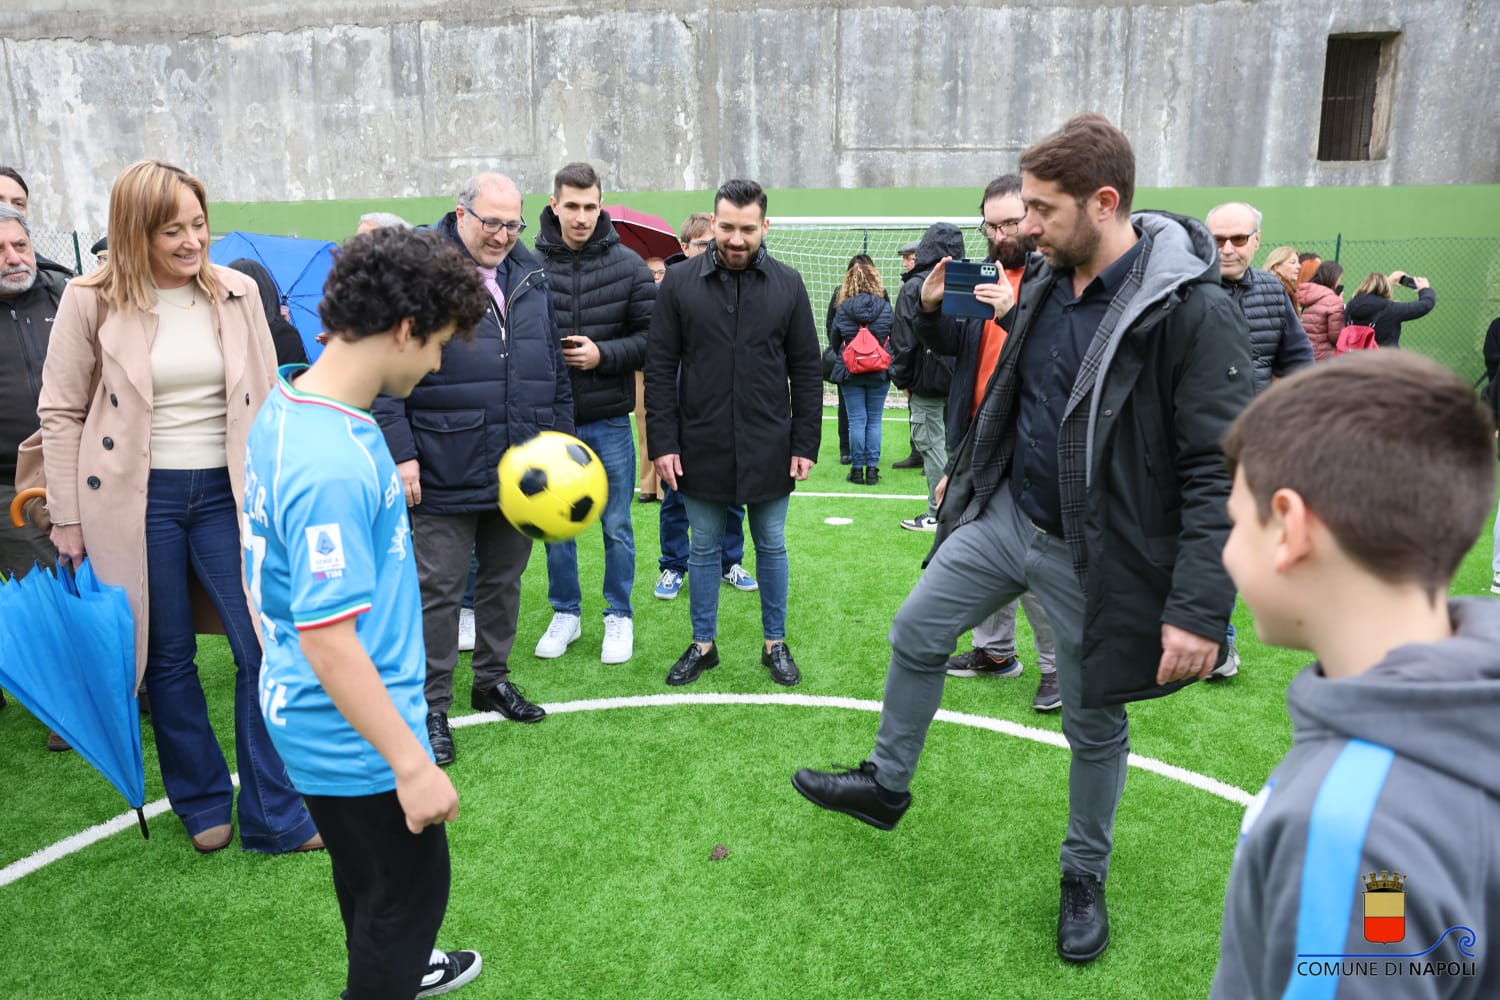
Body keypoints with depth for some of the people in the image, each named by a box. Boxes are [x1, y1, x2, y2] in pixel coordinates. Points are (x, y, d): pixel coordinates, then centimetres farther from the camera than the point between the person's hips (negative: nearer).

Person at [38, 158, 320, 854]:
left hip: (227, 492, 2)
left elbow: (266, 400, 6)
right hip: (138, 502, -1)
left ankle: (274, 817, 13)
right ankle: (203, 804, 30)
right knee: (170, 658, 10)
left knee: (265, 651, 0)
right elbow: (61, 413, 2)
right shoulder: (92, 301, -4)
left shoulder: (236, 293, 1)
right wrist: (67, 518, 1)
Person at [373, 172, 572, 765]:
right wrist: (400, 454, -14)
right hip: (446, 470, -5)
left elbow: (554, 365, 17)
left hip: (520, 468, 6)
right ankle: (432, 706, 18)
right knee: (438, 589, 4)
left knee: (504, 579, 17)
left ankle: (493, 680, 34)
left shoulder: (530, 275, 10)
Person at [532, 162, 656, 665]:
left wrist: (604, 354, -16)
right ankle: (565, 613, 30)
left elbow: (652, 336, -3)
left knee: (616, 526, 9)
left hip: (608, 420, 0)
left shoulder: (628, 265, -3)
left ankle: (619, 616, 25)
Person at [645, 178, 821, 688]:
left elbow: (807, 371, 2)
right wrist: (663, 442, -7)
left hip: (768, 450, 0)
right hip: (701, 448, 0)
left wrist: (805, 444, -2)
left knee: (772, 547, 12)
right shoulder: (680, 282, -2)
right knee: (704, 549, 12)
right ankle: (703, 645, 28)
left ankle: (775, 644, 28)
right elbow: (660, 368, -1)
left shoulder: (788, 284, 0)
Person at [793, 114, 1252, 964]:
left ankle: (1087, 874, 36)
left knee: (1095, 722, 11)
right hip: (1004, 515, 7)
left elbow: (1221, 472, -22)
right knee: (916, 637, 12)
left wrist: (1200, 611, -24)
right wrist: (967, 474, 20)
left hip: (1092, 556, -6)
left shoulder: (1194, 310, -21)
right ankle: (887, 784, 35)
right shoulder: (1047, 282, 2)